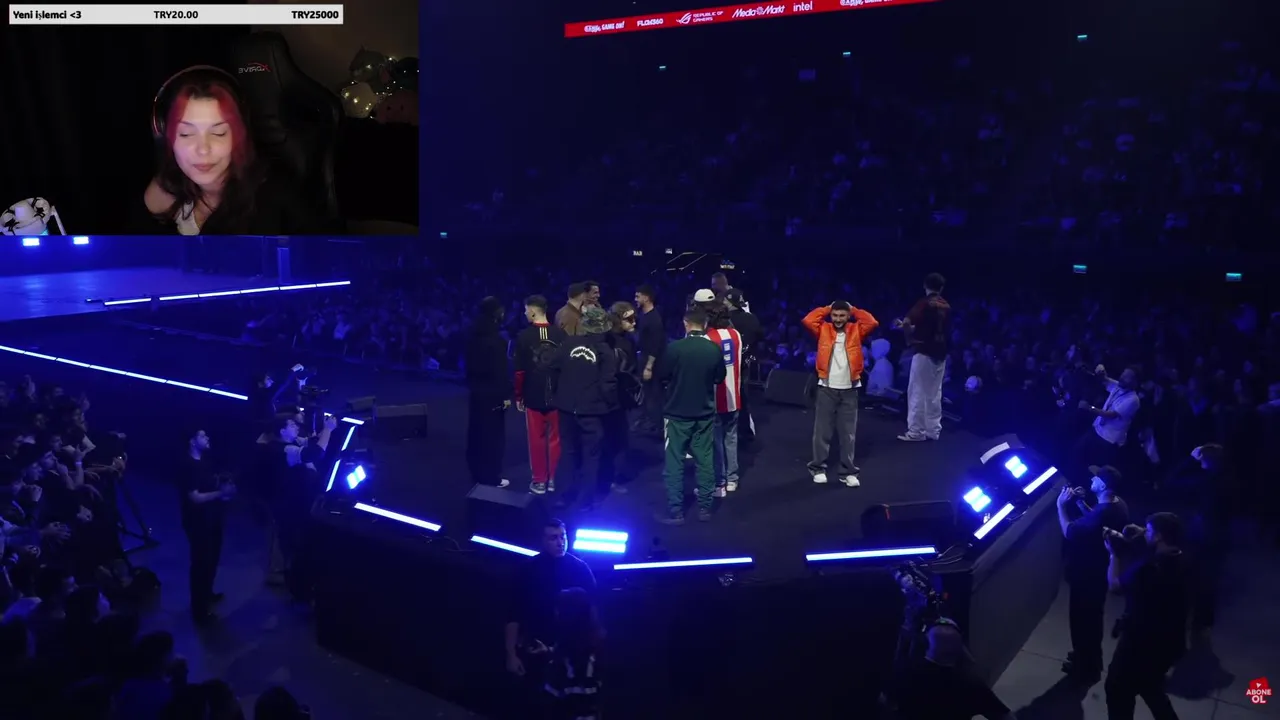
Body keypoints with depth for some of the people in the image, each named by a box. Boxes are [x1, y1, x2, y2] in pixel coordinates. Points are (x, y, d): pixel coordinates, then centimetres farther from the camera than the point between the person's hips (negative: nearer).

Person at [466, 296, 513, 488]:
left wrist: (471, 384, 18)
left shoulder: (474, 336, 6)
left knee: (476, 433, 14)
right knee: (493, 435, 0)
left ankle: (478, 474, 24)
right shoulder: (496, 339, -18)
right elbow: (501, 370, -18)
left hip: (476, 391, 8)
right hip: (492, 393, -8)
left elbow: (470, 364, 12)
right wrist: (506, 394, -14)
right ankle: (491, 477, 5)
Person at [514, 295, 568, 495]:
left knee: (536, 439, 7)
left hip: (533, 395, -2)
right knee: (555, 438, 12)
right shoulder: (561, 334, -4)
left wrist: (518, 396, 3)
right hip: (557, 394, 2)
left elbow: (520, 370, -7)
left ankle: (539, 481, 12)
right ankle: (552, 479, 18)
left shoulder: (524, 336, -8)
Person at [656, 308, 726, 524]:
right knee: (705, 461, 11)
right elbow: (719, 379, 7)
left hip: (677, 413, -3)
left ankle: (675, 512, 5)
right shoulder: (714, 350, -7)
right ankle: (705, 508, 17)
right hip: (705, 414, 3)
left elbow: (661, 376, -4)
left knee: (674, 464, 4)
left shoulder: (674, 348, -15)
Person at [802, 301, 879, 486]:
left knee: (848, 433, 5)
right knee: (822, 431, 4)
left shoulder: (856, 330, 5)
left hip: (849, 390, 1)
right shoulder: (823, 329, 4)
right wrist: (827, 309, 0)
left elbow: (873, 323, -9)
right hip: (826, 388, -1)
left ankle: (847, 471, 11)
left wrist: (853, 310, 1)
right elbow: (808, 320, -10)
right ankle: (818, 468, 14)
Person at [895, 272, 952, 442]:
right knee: (934, 393, 11)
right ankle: (933, 430, 14)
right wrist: (912, 329, 23)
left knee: (918, 392, -1)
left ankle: (916, 431, 0)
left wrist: (909, 337, -6)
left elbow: (907, 322, -23)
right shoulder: (946, 306, 10)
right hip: (940, 353, 7)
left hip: (924, 351, -7)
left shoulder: (924, 303, -10)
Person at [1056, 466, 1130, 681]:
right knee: (1092, 617, 26)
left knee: (1082, 619, 9)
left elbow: (1068, 531, -27)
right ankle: (1091, 657, 44)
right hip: (1100, 571, 10)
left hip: (1087, 574, -10)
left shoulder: (1103, 513, -34)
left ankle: (1086, 668, 25)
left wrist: (1062, 505, -17)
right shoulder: (1117, 504, -3)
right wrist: (1080, 503, 2)